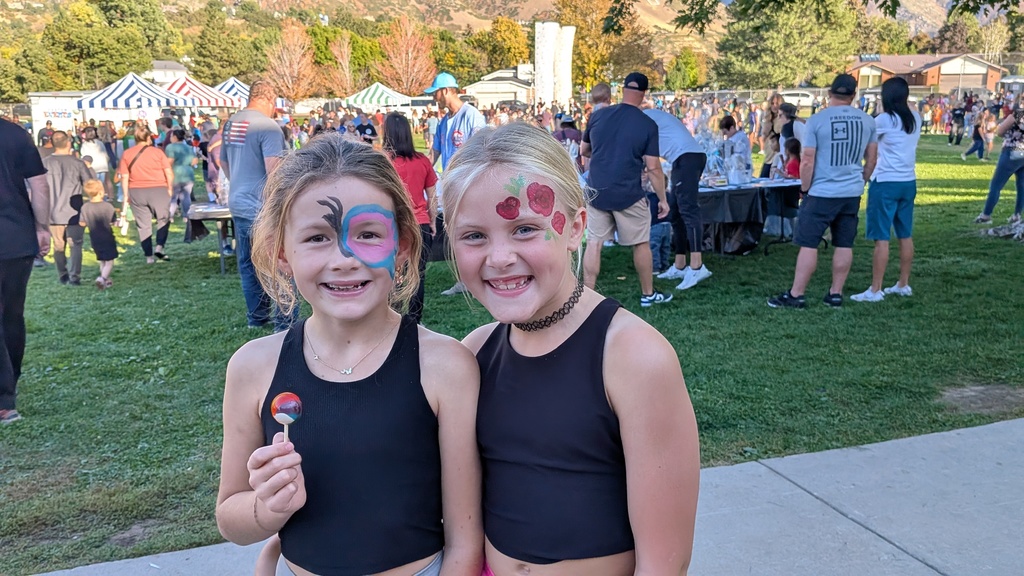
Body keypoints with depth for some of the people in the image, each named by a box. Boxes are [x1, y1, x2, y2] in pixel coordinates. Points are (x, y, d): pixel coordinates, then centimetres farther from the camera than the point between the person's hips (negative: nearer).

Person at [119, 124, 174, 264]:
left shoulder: (126, 154, 2)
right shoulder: (157, 152, -3)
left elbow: (124, 177, 1)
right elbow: (169, 173, -4)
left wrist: (126, 196, 8)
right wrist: (170, 189, 9)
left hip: (136, 192, 2)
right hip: (158, 190, -2)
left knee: (143, 224, 9)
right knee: (163, 219, 14)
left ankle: (149, 255, 10)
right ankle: (159, 247, -4)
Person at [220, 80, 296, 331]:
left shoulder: (230, 123, 9)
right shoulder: (268, 126, -16)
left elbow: (223, 162, 19)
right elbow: (274, 170, -24)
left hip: (238, 204, 8)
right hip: (263, 208, -8)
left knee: (248, 264, 15)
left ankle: (256, 316, 26)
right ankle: (285, 321, 4)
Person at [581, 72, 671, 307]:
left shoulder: (598, 116, 2)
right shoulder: (648, 125, -7)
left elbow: (583, 151, 13)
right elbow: (653, 167, -8)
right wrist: (663, 199, 1)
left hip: (597, 192, 2)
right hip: (629, 195, -2)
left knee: (594, 243, 5)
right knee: (641, 244, 13)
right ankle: (648, 294, 25)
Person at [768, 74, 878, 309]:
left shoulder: (817, 120, -9)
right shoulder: (867, 121, 5)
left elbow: (807, 161, -10)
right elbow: (872, 159, 10)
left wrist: (805, 188, 1)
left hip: (822, 193, -5)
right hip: (852, 193, 5)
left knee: (808, 244, -1)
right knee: (844, 245, 10)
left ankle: (796, 295, 2)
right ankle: (835, 294, 16)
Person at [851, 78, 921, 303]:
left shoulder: (884, 119, -13)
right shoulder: (915, 118, 7)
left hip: (886, 183, -7)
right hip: (908, 182, 7)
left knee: (881, 237, -5)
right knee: (905, 235, 13)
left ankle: (875, 290, -4)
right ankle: (904, 284, 22)